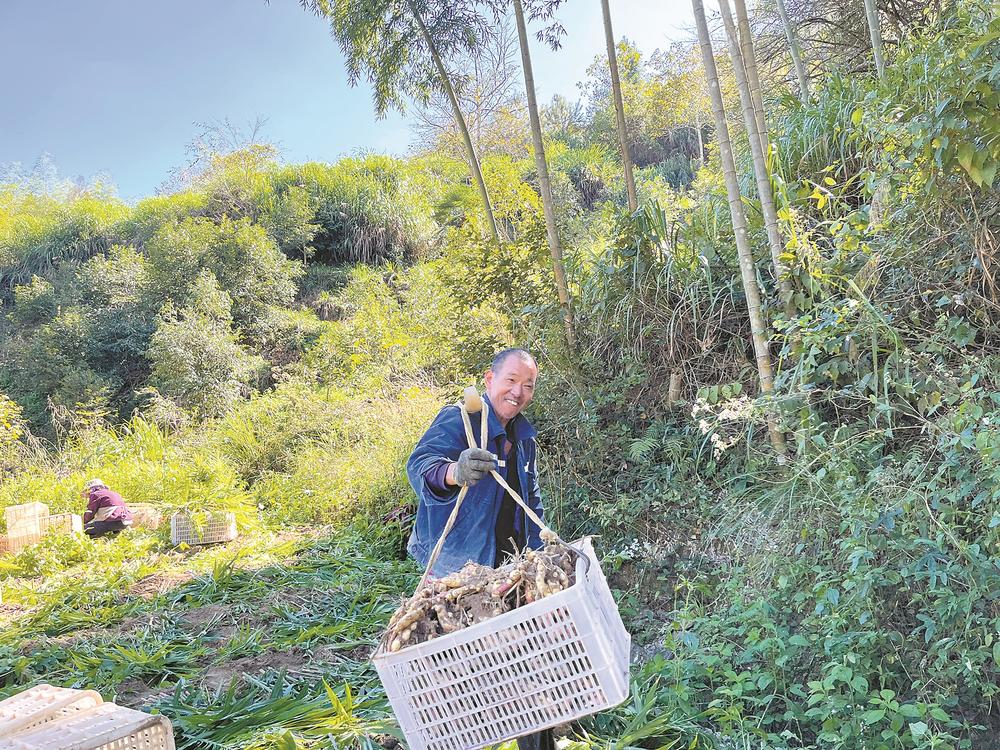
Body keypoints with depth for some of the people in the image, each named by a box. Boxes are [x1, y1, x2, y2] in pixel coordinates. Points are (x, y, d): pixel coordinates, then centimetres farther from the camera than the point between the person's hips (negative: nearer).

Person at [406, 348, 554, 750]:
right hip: (459, 570, -6)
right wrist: (454, 472, -51)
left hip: (511, 567, 7)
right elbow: (418, 466, -29)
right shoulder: (457, 420, -10)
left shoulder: (524, 438, 14)